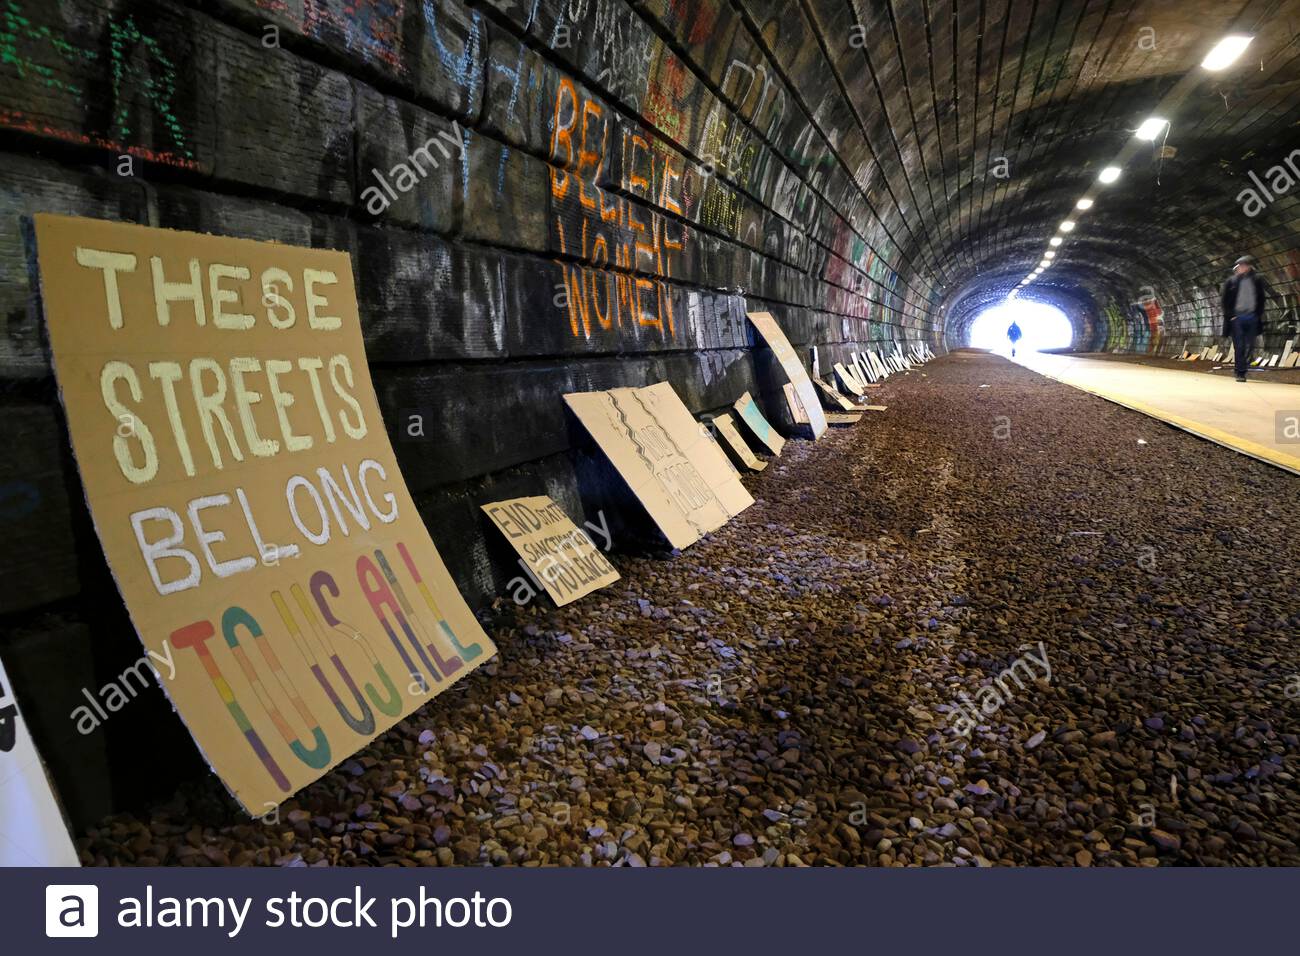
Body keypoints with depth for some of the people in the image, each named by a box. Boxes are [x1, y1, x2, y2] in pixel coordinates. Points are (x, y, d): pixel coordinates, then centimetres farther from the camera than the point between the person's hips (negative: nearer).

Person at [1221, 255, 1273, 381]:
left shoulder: (1257, 280, 9)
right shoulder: (1231, 282, 3)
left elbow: (1262, 299, 11)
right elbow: (1226, 301, 3)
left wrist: (1259, 314, 1)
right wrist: (1230, 316, -6)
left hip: (1252, 317, 2)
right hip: (1236, 317, -2)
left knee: (1249, 346, 0)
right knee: (1239, 347, -5)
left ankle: (1243, 370, 12)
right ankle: (1240, 373, -3)